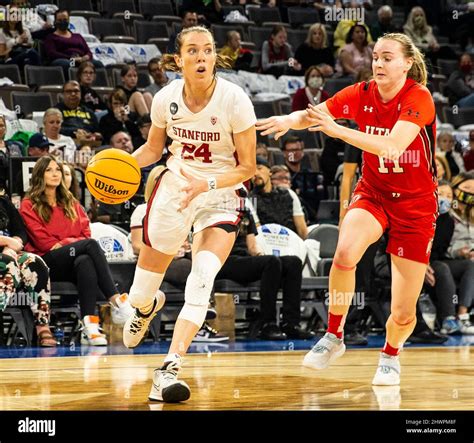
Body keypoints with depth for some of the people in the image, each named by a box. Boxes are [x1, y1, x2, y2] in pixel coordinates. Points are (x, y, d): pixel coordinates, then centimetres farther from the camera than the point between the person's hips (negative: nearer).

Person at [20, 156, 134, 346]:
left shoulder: (71, 203, 25)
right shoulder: (29, 205, 9)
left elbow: (85, 233, 15)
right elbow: (43, 242, -1)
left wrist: (63, 243, -5)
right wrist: (72, 243, -5)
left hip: (74, 260, 4)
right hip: (47, 262, -4)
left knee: (85, 262, -37)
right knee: (91, 245, -33)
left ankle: (89, 325, -51)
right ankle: (116, 300, -44)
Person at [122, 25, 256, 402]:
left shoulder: (234, 99, -18)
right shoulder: (166, 98, -8)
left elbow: (247, 167, -13)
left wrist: (207, 184, -29)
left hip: (220, 197, -3)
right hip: (174, 187, 3)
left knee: (202, 280, -25)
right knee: (143, 289, 10)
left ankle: (170, 368, -24)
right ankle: (146, 307, 49)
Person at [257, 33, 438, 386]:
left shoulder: (419, 98, -19)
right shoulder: (361, 94, -6)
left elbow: (393, 145, -33)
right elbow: (315, 114, -13)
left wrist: (339, 131, -44)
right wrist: (290, 119, -37)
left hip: (415, 204, -2)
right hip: (373, 192, 3)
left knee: (403, 314, -3)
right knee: (345, 253, -33)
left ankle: (390, 355, 32)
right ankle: (334, 337, -13)